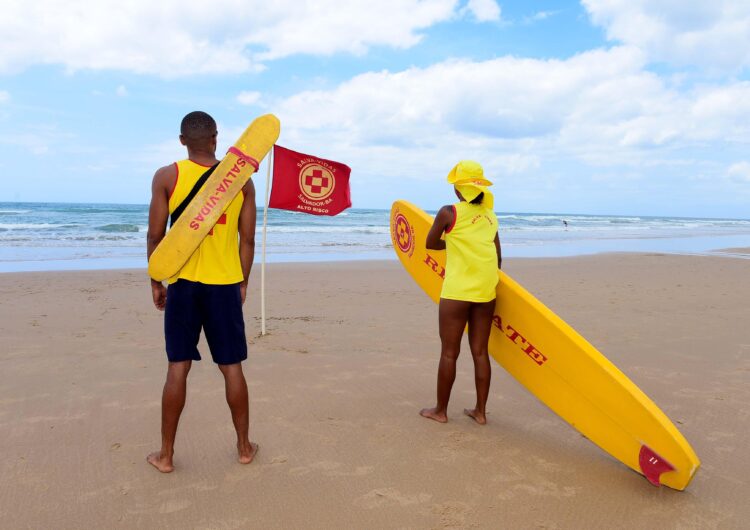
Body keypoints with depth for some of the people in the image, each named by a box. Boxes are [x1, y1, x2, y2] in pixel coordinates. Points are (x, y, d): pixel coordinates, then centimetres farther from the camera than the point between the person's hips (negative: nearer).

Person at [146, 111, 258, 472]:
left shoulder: (167, 177, -3)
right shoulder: (242, 180, 1)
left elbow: (155, 236, -2)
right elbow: (247, 240, 3)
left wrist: (156, 283, 9)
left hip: (183, 283, -1)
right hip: (225, 284, 1)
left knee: (178, 368, 7)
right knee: (232, 368, 10)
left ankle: (166, 455, 16)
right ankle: (244, 446, 21)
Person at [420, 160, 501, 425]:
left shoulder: (448, 212, -6)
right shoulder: (490, 216, 9)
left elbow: (430, 244, 8)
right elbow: (498, 258, 11)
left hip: (457, 290, -5)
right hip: (486, 290, 5)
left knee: (449, 352, 4)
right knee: (480, 351, 11)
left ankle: (440, 410, 15)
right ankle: (480, 411, 17)